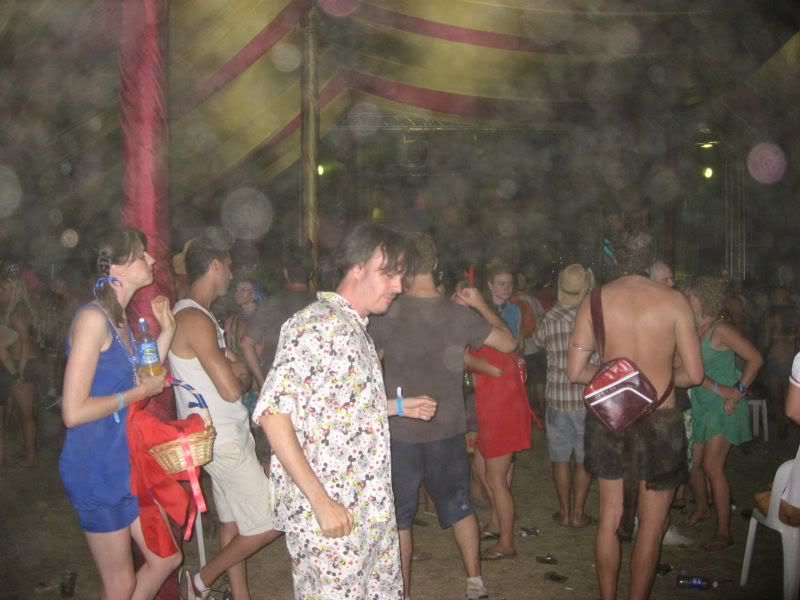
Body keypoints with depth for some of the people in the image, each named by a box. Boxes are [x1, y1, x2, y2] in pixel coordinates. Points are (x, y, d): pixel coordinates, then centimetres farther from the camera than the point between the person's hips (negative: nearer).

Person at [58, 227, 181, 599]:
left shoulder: (121, 319, 9)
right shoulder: (93, 318, -19)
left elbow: (142, 381, 10)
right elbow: (73, 412, -24)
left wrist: (166, 330, 7)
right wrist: (139, 392, -13)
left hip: (128, 464, 9)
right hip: (97, 470, -9)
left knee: (166, 559, 16)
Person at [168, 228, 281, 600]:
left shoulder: (198, 315, 13)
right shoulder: (195, 319, -20)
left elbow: (237, 373, 15)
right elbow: (231, 389, -23)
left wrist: (234, 370, -5)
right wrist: (236, 372, -3)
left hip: (228, 434, 10)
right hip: (220, 439, -10)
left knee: (233, 521, 15)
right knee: (267, 524, -4)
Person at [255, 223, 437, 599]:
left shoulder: (355, 328, 13)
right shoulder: (314, 325, -16)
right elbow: (272, 413, -22)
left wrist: (397, 407, 14)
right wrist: (320, 501, -23)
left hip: (372, 509, 9)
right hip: (328, 513, -9)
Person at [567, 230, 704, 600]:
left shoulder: (595, 300, -3)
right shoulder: (673, 301, -7)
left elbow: (575, 372, -4)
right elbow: (694, 374, -6)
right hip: (659, 420, -2)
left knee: (609, 519, 16)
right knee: (651, 525, 11)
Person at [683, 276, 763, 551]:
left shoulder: (720, 330, -14)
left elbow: (755, 358, -13)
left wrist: (739, 391, -14)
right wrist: (717, 388, -8)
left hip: (723, 407, -6)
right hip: (700, 405, 6)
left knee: (712, 466, -10)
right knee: (691, 462, 10)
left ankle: (724, 533, -1)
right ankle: (701, 508, 36)